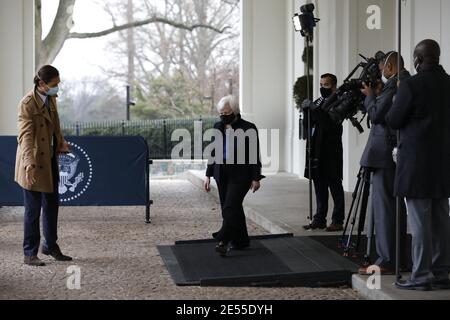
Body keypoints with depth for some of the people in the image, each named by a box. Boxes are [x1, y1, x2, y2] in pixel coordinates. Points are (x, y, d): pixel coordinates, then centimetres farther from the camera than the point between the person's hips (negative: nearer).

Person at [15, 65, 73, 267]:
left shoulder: (51, 99, 8)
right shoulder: (28, 103, -17)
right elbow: (26, 135, -24)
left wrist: (61, 143, 9)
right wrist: (29, 163, -33)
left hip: (50, 160, 8)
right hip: (34, 163, -8)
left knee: (52, 205, 17)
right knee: (33, 209, -1)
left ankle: (50, 246, 32)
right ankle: (30, 254, 10)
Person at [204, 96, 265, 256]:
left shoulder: (248, 129, -6)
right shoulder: (218, 127, 9)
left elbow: (254, 155, -5)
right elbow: (213, 153, 14)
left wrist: (256, 178, -7)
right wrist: (208, 175, 12)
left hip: (240, 175, -5)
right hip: (222, 175, 5)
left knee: (230, 207, -15)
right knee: (233, 208, 9)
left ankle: (224, 241, -17)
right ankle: (241, 241, 19)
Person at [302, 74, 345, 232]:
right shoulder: (318, 102, 17)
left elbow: (330, 125, -18)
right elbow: (307, 124, 13)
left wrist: (316, 111, -18)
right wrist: (307, 111, -4)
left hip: (331, 152, -7)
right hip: (317, 151, 7)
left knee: (335, 185, -2)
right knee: (319, 186, 10)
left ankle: (338, 221, 1)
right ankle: (320, 219, 15)